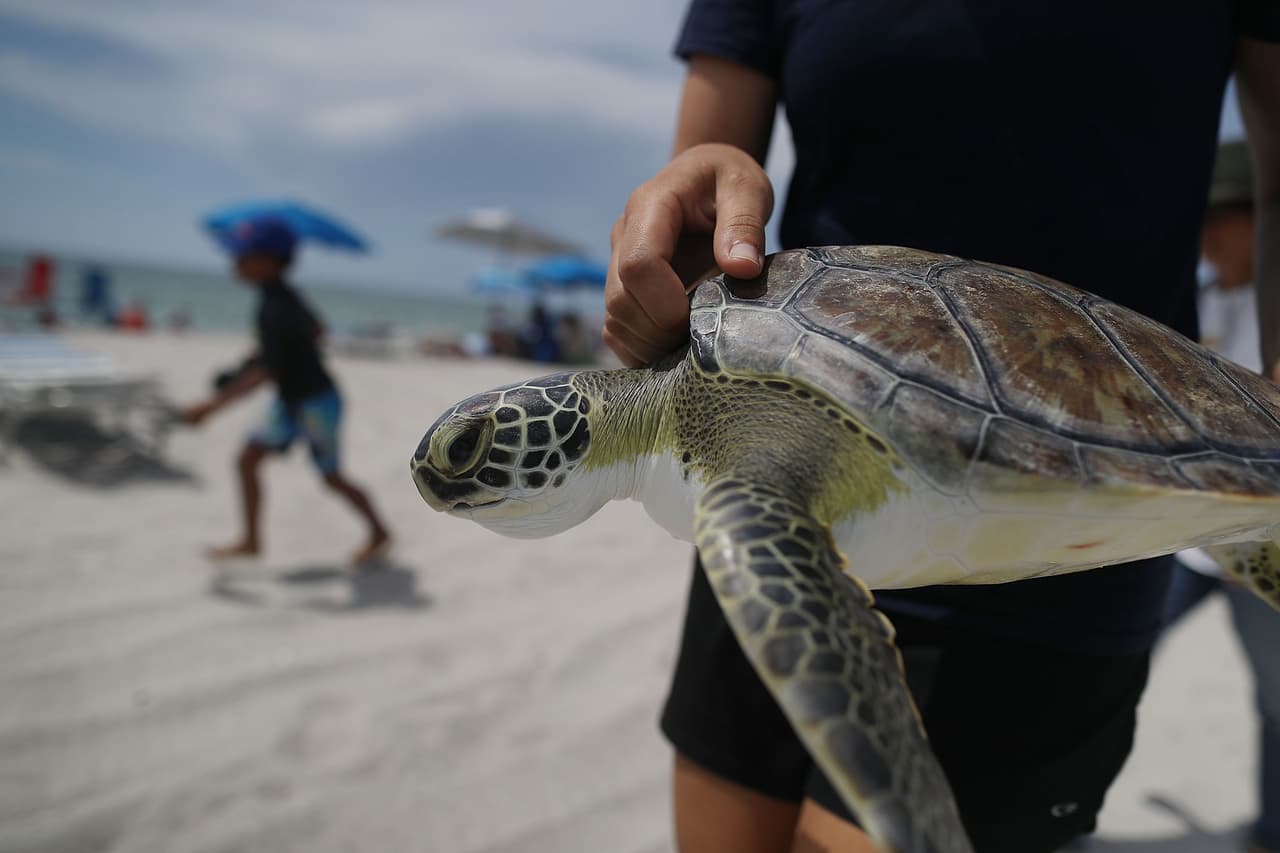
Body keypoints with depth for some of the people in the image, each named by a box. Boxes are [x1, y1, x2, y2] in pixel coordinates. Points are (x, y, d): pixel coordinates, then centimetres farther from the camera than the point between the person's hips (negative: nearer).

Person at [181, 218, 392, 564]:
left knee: (332, 478, 7)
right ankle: (251, 540, 17)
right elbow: (316, 330, 16)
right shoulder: (285, 296, 0)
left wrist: (212, 405, -31)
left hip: (316, 403, -9)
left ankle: (379, 533, 27)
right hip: (291, 400, 9)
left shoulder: (275, 310, -28)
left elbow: (265, 372, -33)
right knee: (247, 460, 7)